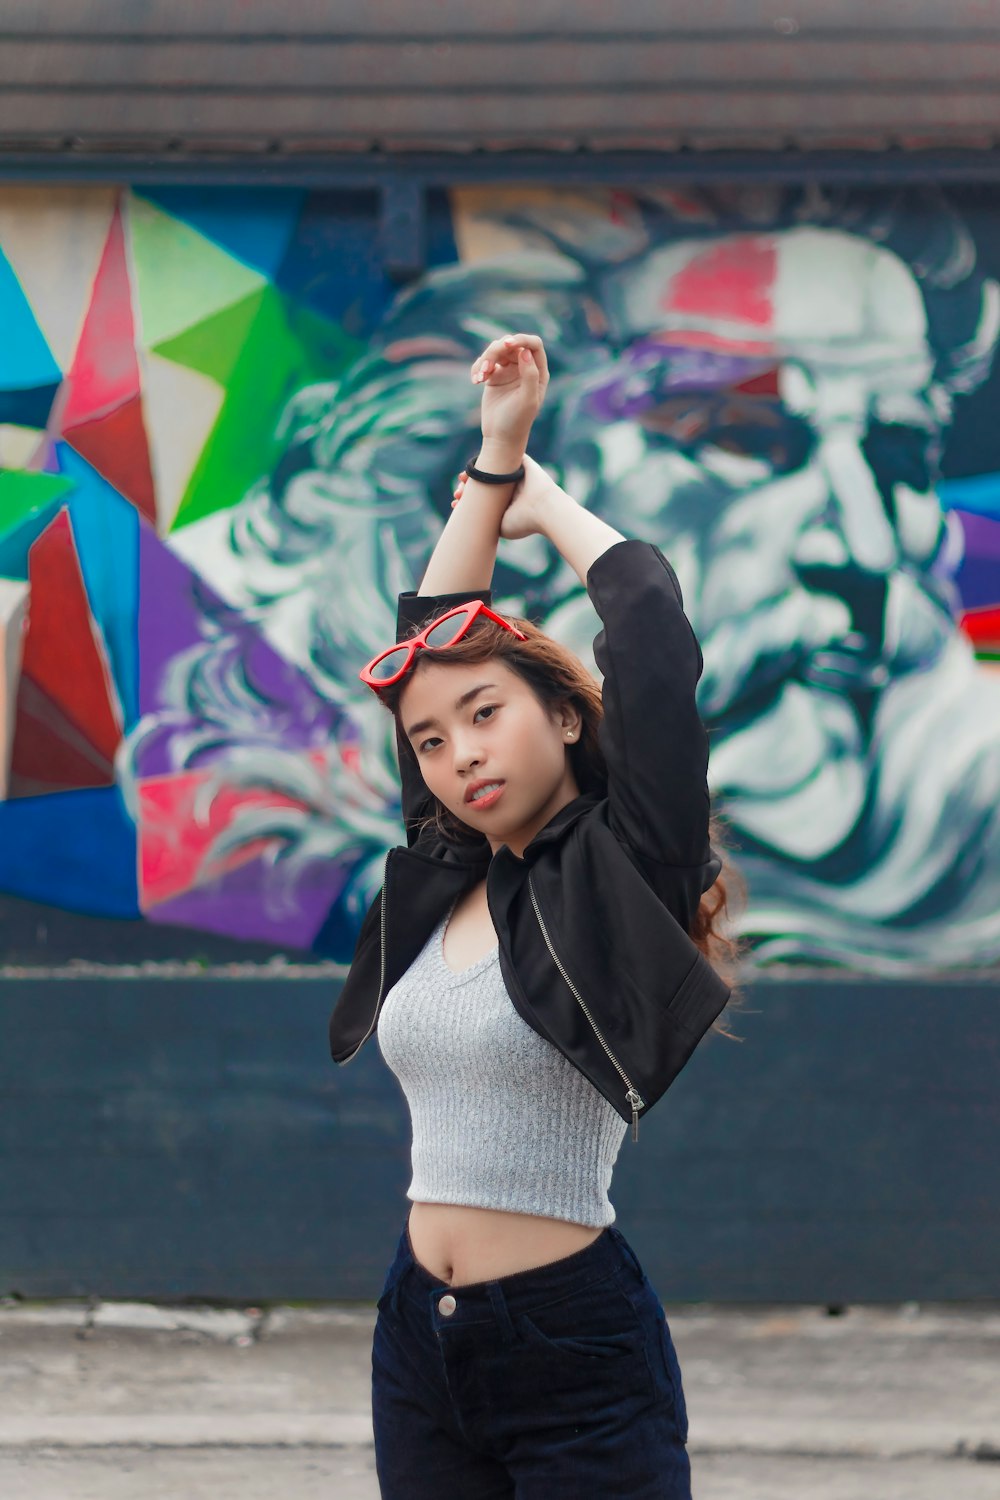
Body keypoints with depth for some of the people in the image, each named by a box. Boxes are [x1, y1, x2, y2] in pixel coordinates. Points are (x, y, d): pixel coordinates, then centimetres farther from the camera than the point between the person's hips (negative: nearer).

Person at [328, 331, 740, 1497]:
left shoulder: (622, 873, -6)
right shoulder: (443, 878, 11)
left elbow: (649, 622, -11)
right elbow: (428, 635, 18)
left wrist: (544, 499, 6)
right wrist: (494, 456, 18)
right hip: (419, 1340, 6)